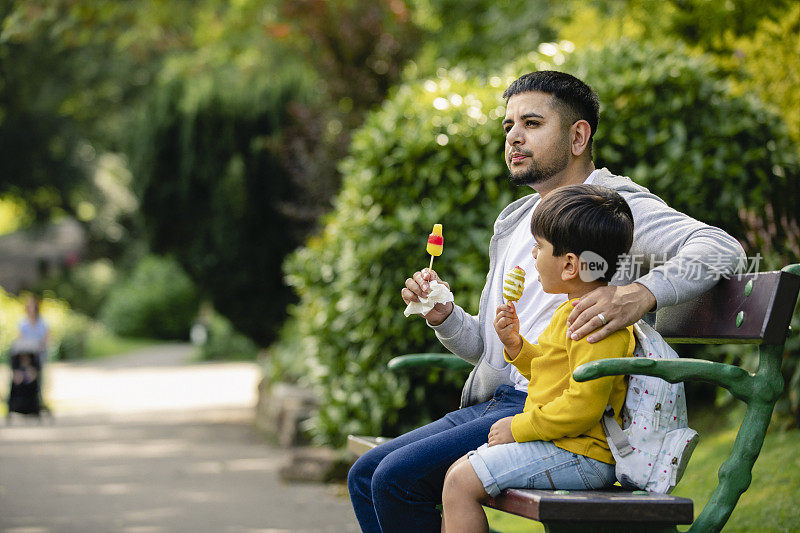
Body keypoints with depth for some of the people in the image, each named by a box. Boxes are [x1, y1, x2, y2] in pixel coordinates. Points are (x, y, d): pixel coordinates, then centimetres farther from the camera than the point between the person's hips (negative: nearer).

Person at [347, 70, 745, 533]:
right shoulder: (513, 222, 22)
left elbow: (722, 248, -22)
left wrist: (640, 294, -39)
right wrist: (445, 317, 4)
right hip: (491, 406, 9)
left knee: (398, 478, -21)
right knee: (366, 476, 2)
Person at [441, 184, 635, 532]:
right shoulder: (572, 311, 15)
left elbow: (584, 405, -26)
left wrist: (519, 427, -16)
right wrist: (515, 345, 11)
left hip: (579, 456, -11)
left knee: (460, 483, -16)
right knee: (457, 474, 12)